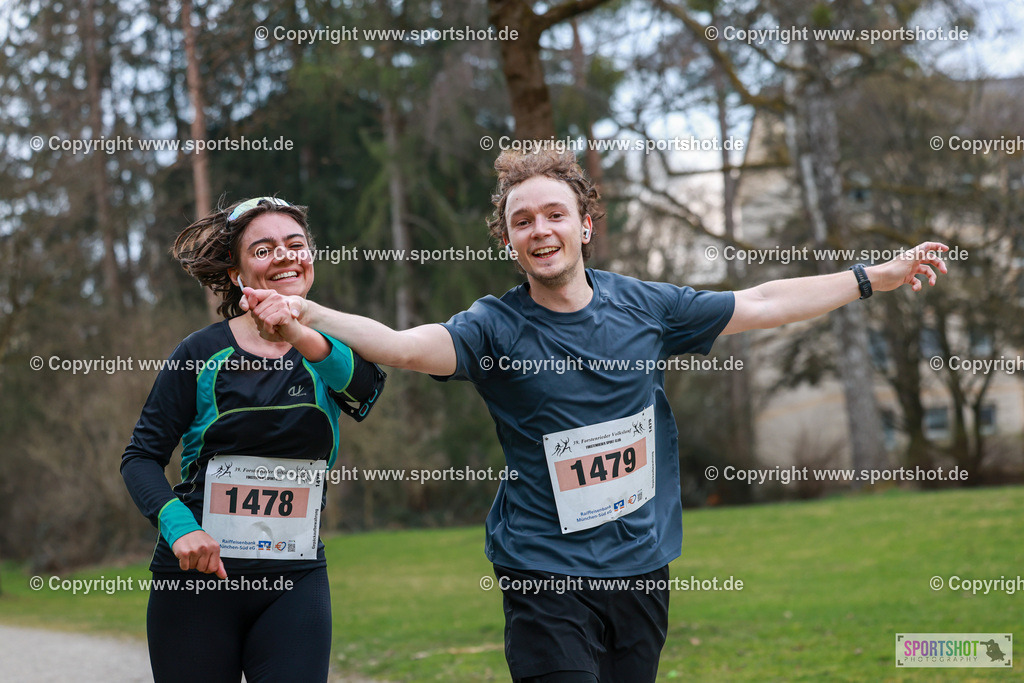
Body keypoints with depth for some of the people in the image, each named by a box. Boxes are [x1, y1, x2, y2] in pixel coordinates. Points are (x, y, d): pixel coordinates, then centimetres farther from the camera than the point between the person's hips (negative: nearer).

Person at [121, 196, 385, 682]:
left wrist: (301, 336, -41)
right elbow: (141, 457, 0)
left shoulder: (328, 346, 3)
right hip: (196, 581, -1)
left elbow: (365, 386, -21)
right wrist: (179, 527, -19)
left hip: (295, 583, 1)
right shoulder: (202, 353, -1)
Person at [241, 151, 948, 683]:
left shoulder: (643, 307, 3)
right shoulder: (497, 328, -8)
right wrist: (305, 313, -40)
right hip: (547, 577, -4)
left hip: (642, 567, 4)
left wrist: (877, 277, 16)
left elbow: (762, 304, 12)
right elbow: (404, 345, -24)